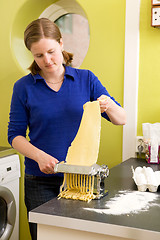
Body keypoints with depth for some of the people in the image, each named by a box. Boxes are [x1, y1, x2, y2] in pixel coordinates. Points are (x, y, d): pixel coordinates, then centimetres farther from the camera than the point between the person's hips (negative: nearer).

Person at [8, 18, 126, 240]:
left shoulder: (86, 79, 1)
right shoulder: (24, 87, -1)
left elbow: (121, 120, 1)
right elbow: (15, 134, 1)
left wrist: (109, 106, -22)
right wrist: (39, 155, -17)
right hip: (40, 181, -1)